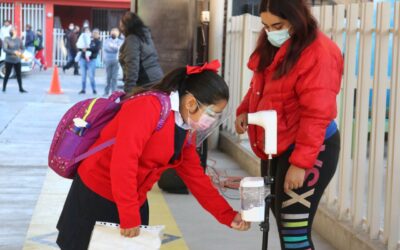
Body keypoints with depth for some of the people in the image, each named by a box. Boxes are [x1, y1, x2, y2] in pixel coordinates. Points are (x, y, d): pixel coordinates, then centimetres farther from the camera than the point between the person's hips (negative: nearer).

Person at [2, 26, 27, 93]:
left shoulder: (18, 39, 4)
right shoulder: (7, 39, -8)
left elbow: (22, 48, 13)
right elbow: (5, 49, -16)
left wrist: (21, 53, -9)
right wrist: (14, 52, -24)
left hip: (17, 60, 3)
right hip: (9, 60, -3)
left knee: (19, 74, 4)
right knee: (7, 74, 3)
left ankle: (21, 89, 10)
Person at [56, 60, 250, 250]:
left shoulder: (184, 132, 4)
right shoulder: (148, 107, -22)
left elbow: (196, 177, 9)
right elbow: (123, 161, -29)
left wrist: (228, 216, 2)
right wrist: (129, 218, -27)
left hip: (135, 203, 8)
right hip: (95, 197, -7)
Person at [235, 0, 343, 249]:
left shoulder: (318, 54, -21)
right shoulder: (272, 46, 8)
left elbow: (316, 115, -24)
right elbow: (260, 87, 21)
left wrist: (300, 163, -26)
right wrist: (245, 110, 2)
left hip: (309, 151, -9)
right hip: (276, 148, 9)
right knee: (283, 224, 18)